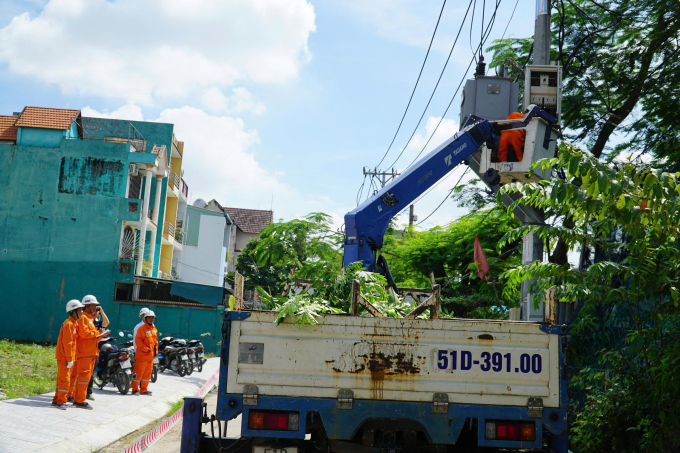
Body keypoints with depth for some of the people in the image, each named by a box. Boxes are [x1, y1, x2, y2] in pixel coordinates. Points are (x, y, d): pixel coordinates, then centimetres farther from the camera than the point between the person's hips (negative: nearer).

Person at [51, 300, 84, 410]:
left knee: (62, 379, 15)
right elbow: (67, 343, -20)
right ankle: (61, 402, -2)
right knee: (64, 379, -7)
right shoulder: (68, 324, -16)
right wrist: (69, 359, -19)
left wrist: (73, 357, 15)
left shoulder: (75, 323, 13)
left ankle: (56, 400, 23)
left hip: (70, 356, 9)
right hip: (64, 357, -9)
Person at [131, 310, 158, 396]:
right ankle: (135, 389, 5)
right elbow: (138, 340, -15)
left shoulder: (154, 329, 14)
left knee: (147, 373, 11)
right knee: (138, 372, -3)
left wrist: (155, 351, 14)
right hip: (142, 355, -7)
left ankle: (143, 389, 19)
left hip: (150, 356, 7)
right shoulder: (142, 328, -9)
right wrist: (146, 349, -17)